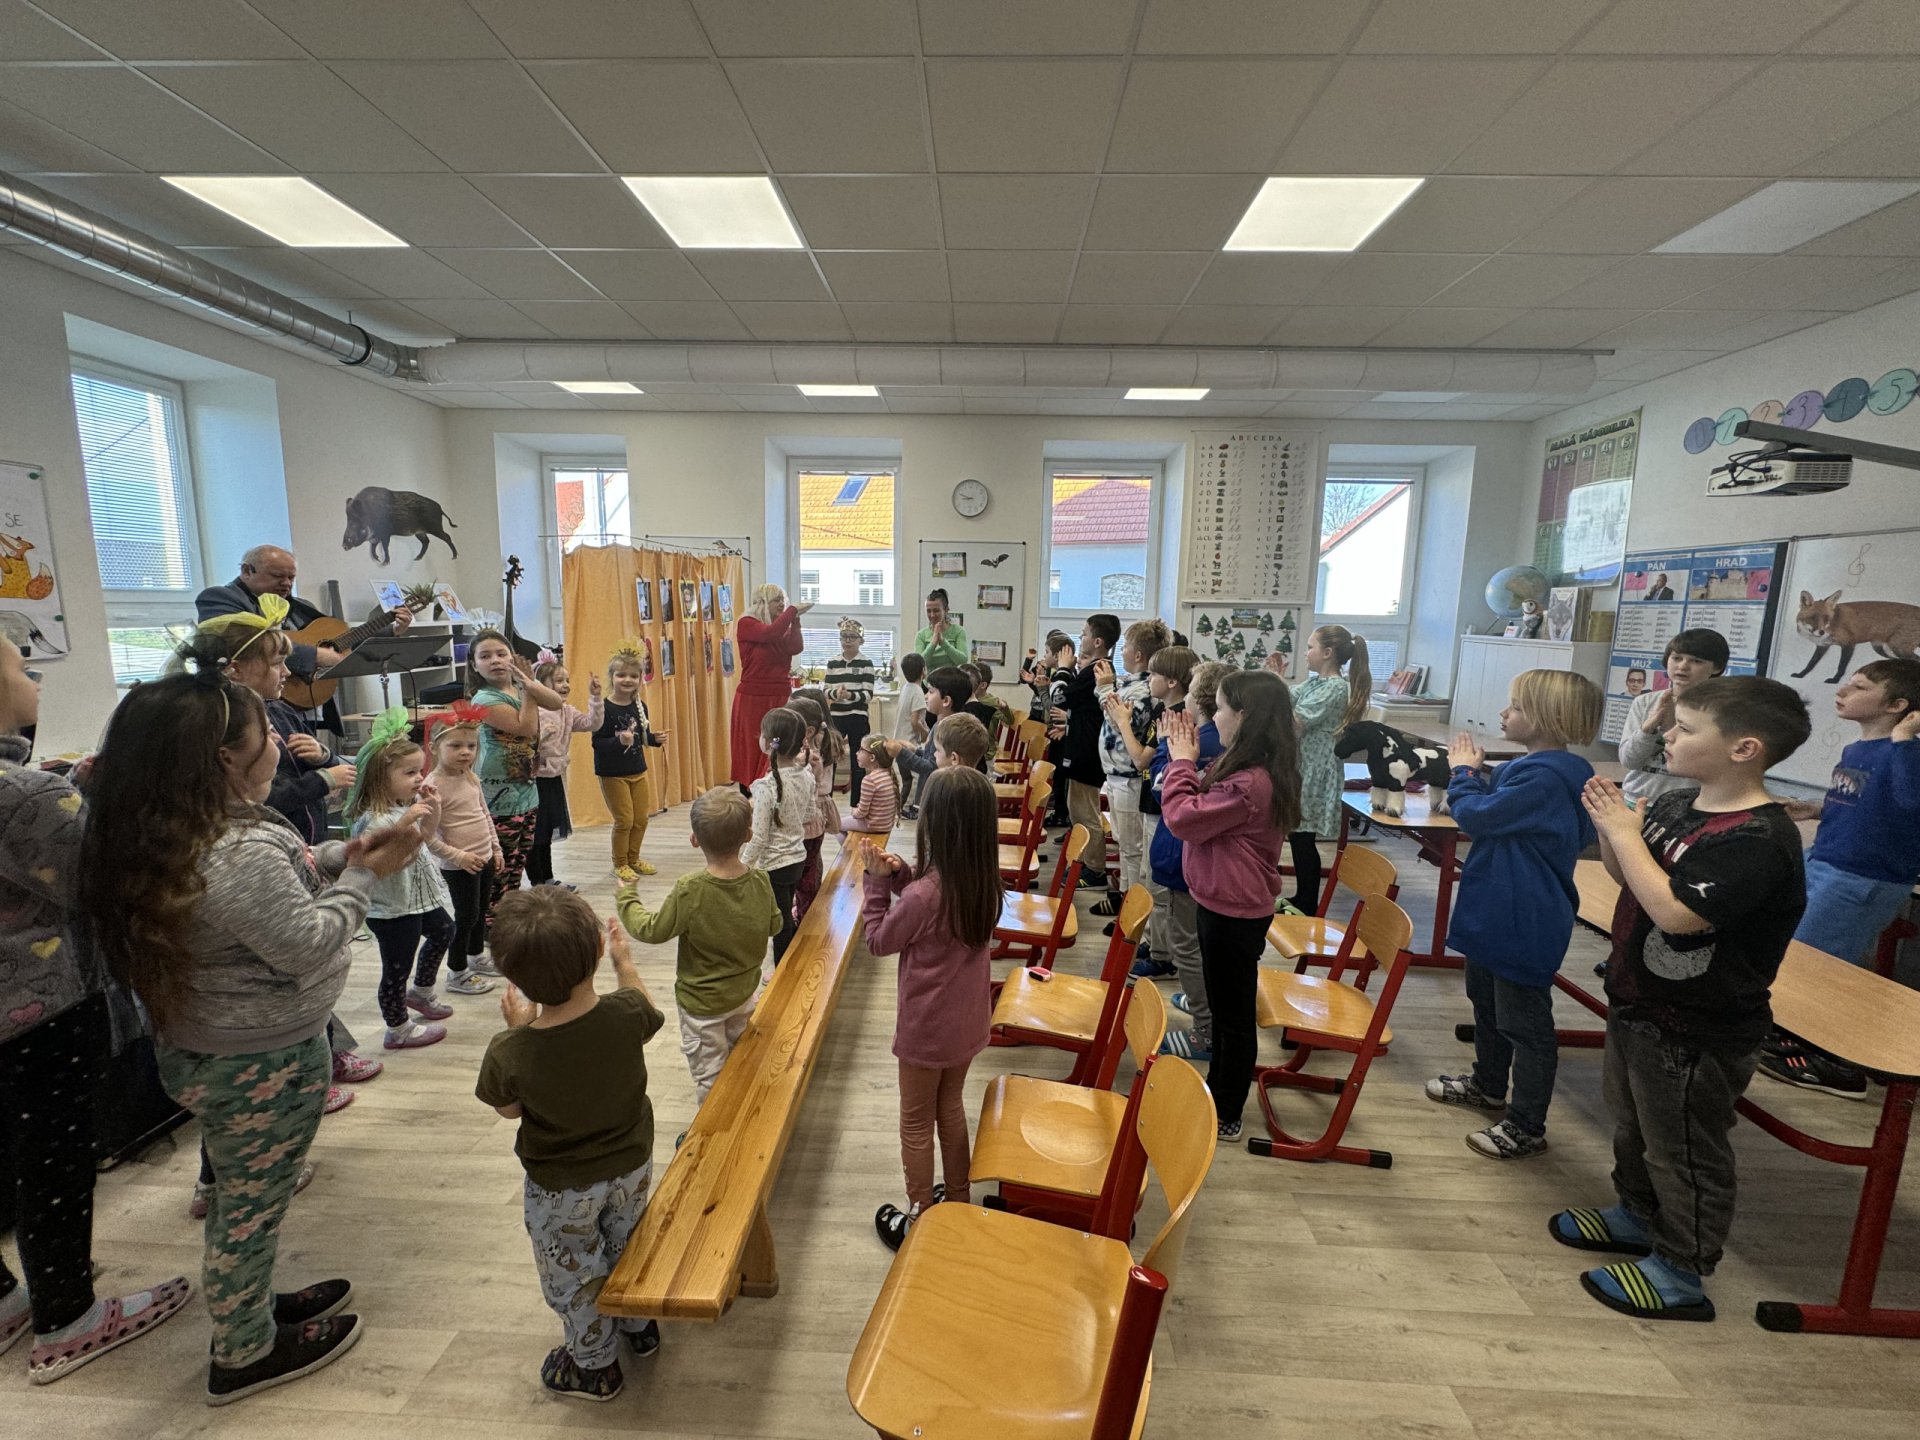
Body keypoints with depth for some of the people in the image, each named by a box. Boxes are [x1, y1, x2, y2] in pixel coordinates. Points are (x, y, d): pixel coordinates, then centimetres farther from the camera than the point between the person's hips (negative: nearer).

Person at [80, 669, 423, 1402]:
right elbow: (306, 944, -25)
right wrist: (364, 876, -16)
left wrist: (339, 856, -4)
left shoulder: (166, 836, 0)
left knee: (242, 1195, 27)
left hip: (203, 1047, 9)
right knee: (252, 1203, 12)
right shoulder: (238, 850, -32)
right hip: (261, 1062, -9)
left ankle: (251, 1307, 47)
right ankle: (245, 1355, 33)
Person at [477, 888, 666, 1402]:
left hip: (562, 1190, -2)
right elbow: (649, 1016, -3)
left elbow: (509, 1109, -9)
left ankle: (594, 1366, 47)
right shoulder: (626, 1013, -30)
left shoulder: (510, 1053, -33)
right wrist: (624, 961, 4)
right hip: (631, 1167, 3)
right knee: (625, 1247, 31)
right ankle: (640, 1326, 54)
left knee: (573, 1277, 25)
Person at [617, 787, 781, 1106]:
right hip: (745, 990, 5)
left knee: (709, 1074, 15)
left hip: (702, 1003, -5)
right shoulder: (760, 881, -18)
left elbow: (652, 931, -16)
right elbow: (774, 925, -2)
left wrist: (626, 899, 0)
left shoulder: (689, 891, -30)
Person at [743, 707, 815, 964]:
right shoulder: (806, 776, -6)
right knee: (787, 920, 24)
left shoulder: (766, 786, -26)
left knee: (780, 926, 11)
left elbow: (759, 839, -21)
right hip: (798, 858, 7)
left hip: (774, 866, -7)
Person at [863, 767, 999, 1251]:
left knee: (916, 1124, 16)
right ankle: (958, 1202, 44)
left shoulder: (923, 895, -32)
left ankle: (917, 1220, 35)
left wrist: (878, 882, -9)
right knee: (951, 1108, 27)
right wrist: (901, 875, -8)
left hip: (927, 1028, -6)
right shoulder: (984, 880, -10)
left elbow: (878, 942, -14)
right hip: (968, 1020, 7)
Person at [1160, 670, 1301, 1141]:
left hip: (1232, 912, -10)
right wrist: (1186, 759, -1)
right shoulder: (1257, 771, 4)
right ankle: (1216, 1092, 41)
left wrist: (1182, 760, -12)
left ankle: (1225, 1117, 25)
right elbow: (1205, 806, 9)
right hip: (1225, 904, 10)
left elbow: (1183, 817, -22)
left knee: (1233, 1015, 7)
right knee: (1224, 1007, 23)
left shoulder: (1249, 784, -28)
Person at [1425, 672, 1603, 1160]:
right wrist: (1472, 772, -1)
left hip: (1524, 924, -11)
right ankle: (1488, 1085, 44)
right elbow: (1493, 813, 13)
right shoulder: (1531, 767, 6)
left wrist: (1463, 771, -8)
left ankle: (1526, 1127, 20)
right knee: (1487, 1002, 25)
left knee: (1524, 1022, 5)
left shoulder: (1545, 777, -26)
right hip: (1497, 911, 11)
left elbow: (1477, 816, -25)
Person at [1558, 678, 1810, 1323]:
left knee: (1684, 1150, 11)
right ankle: (1636, 1215, 47)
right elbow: (1626, 877, 9)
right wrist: (1610, 826, -8)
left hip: (1696, 1033, -8)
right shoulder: (1674, 804, -2)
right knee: (1632, 1123, 26)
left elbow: (1676, 912, -34)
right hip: (1638, 1003, 8)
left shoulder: (1757, 838, -26)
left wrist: (1625, 833, -26)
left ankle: (1680, 1273, 30)